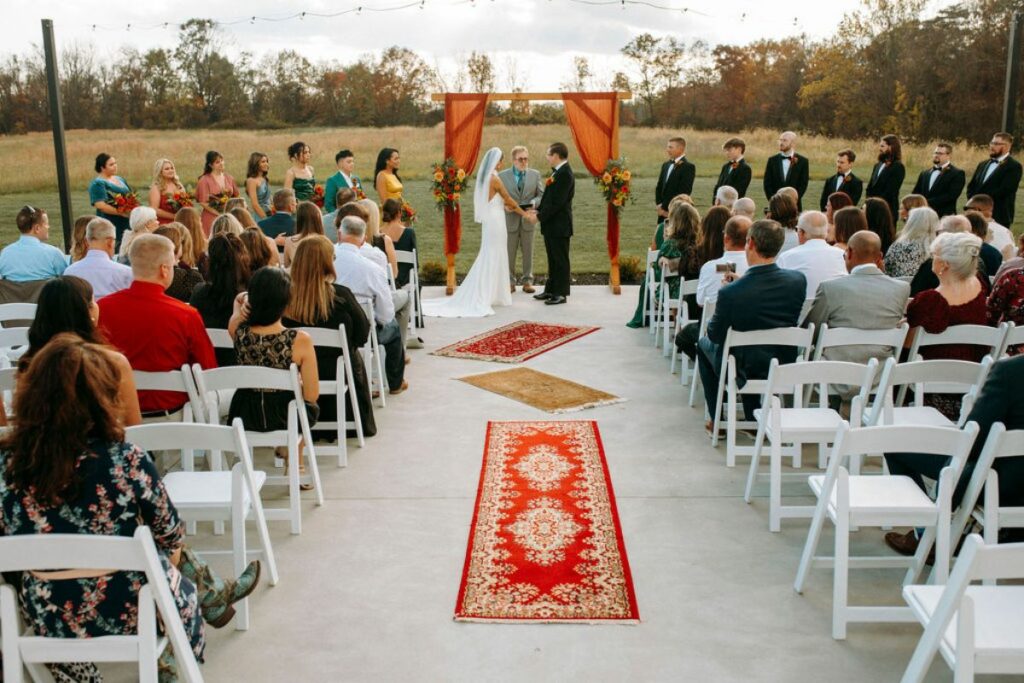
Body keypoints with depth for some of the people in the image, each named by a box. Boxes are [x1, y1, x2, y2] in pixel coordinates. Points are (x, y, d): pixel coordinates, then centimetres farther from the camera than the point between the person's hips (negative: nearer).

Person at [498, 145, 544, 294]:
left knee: (528, 252, 7)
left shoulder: (535, 174, 6)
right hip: (510, 219, -1)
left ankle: (528, 281, 16)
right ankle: (510, 282, 13)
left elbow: (541, 195, 6)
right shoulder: (503, 175, 1)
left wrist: (534, 203, -14)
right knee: (509, 253, 4)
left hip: (528, 219, 1)